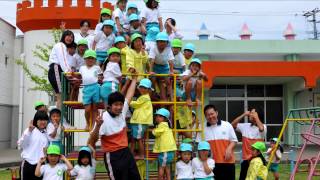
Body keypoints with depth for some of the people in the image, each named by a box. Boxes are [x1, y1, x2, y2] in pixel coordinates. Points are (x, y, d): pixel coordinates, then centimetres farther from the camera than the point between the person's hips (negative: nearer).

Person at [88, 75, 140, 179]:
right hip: (113, 156, -7)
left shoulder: (122, 112, 0)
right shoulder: (104, 119, -20)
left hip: (126, 152, 8)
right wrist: (98, 125, -42)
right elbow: (92, 141, -24)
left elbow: (129, 95, 15)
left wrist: (134, 78, 23)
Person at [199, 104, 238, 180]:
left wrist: (229, 149, -9)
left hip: (228, 161, 0)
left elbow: (234, 140, 8)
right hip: (212, 162, 0)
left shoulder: (227, 125, 3)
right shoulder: (203, 128, 2)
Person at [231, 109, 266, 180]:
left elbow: (261, 128, -31)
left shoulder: (263, 127, -8)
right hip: (246, 159, 5)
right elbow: (233, 124, 5)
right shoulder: (245, 126, 6)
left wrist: (256, 117, -18)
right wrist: (243, 115, 0)